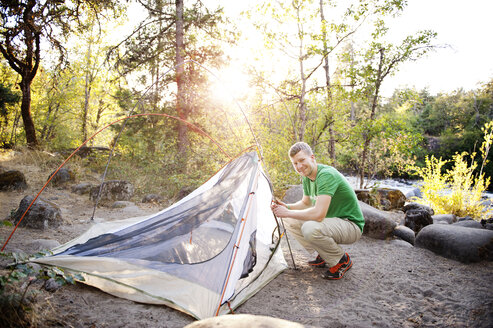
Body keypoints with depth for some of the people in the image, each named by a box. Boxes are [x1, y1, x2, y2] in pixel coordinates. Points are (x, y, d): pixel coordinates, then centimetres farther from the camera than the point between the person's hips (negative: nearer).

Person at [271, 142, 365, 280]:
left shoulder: (326, 175, -27)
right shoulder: (307, 176, 2)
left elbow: (318, 214, -36)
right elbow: (306, 203, 18)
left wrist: (288, 213, -24)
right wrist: (287, 207, -2)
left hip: (351, 225, -9)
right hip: (331, 220, 9)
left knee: (310, 228, -35)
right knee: (290, 221, 1)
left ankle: (342, 260, -8)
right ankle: (324, 256, 10)